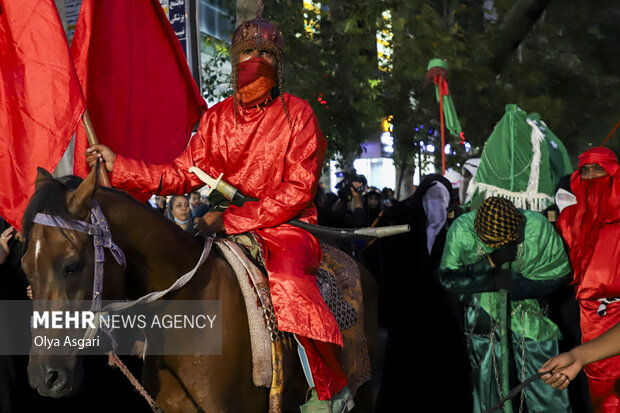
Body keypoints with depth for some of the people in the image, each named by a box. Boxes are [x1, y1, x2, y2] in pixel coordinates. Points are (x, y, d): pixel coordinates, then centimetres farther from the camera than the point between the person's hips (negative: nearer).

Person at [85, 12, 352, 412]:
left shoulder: (297, 114, -6)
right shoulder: (218, 117, 9)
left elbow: (298, 190, -12)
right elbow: (184, 174, 7)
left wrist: (231, 219, -17)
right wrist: (118, 165, -2)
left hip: (288, 225, -5)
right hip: (231, 226, 6)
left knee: (288, 281, -35)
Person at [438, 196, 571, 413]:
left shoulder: (539, 228, -19)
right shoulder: (461, 230, -19)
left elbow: (556, 275, -9)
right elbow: (448, 277, -15)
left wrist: (514, 284, -23)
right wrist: (490, 263, -27)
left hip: (530, 311, -1)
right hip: (484, 312, 1)